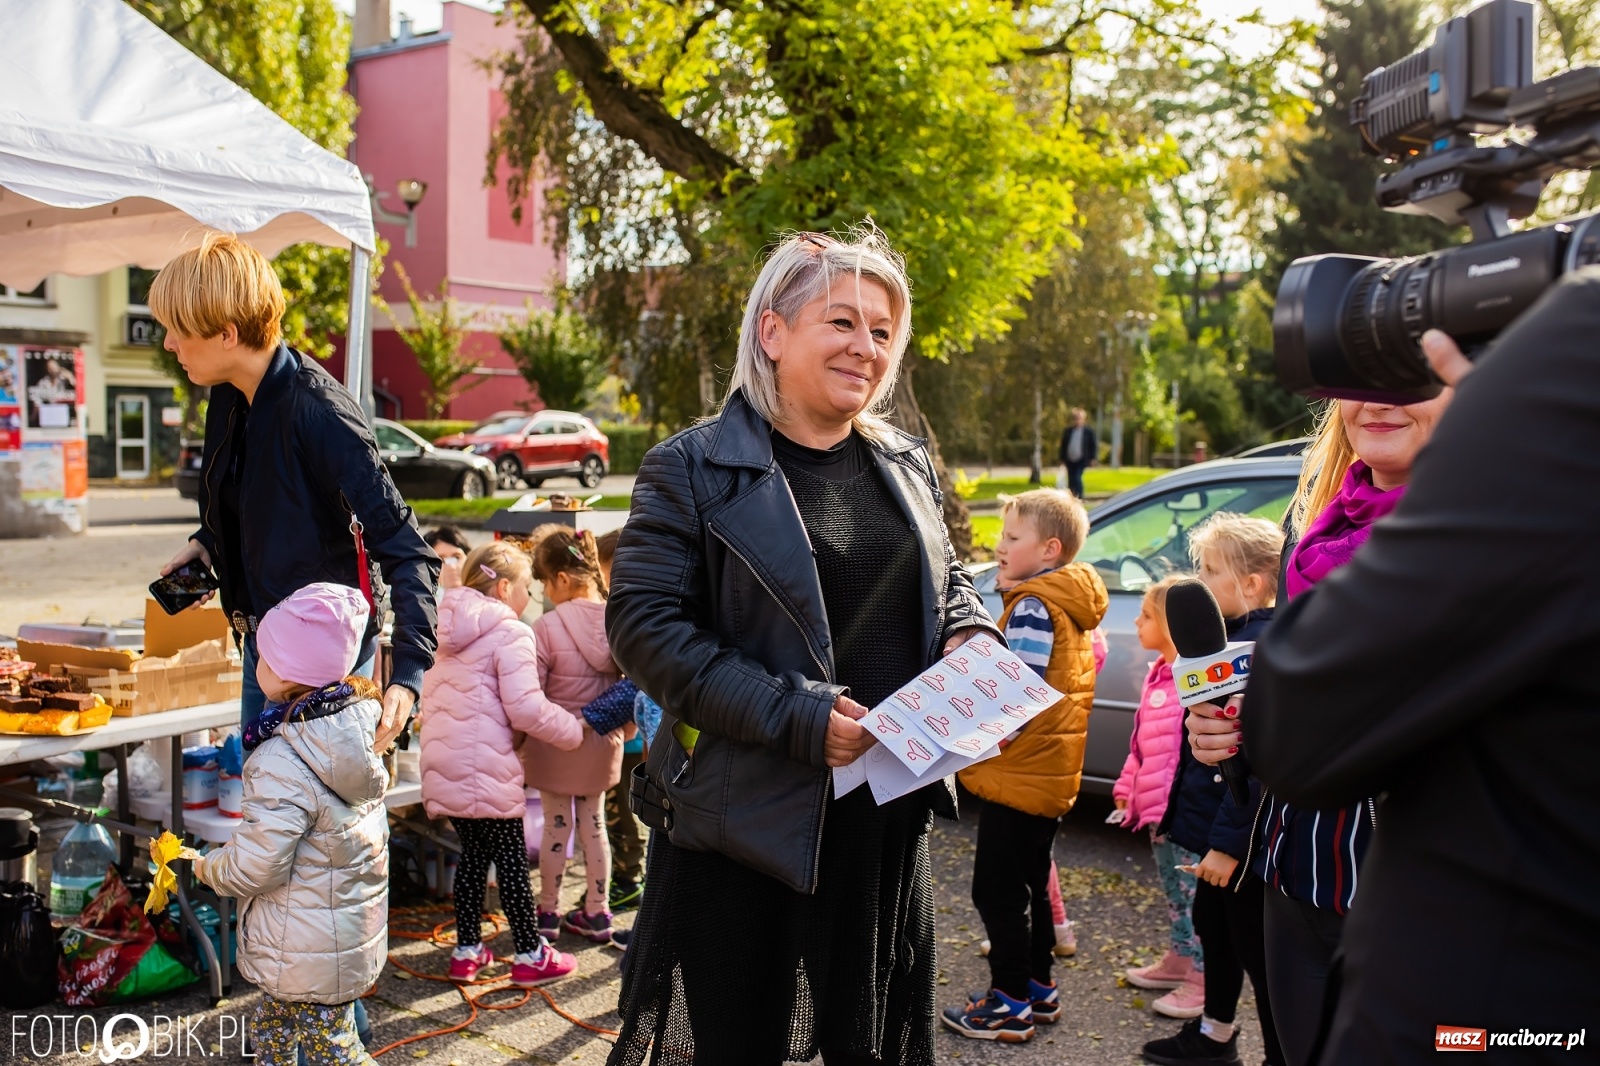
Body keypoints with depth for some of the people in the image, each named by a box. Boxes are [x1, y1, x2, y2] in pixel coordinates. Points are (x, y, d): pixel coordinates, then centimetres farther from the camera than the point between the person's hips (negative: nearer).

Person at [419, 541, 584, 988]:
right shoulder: (510, 633, -11)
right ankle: (529, 955, 11)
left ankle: (466, 950, 23)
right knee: (511, 858, 2)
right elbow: (526, 709, -17)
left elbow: (429, 699, 18)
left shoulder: (449, 632, 14)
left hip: (444, 763, 8)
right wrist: (574, 728, -6)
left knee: (473, 854, 17)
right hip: (487, 768, -8)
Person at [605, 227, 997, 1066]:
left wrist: (968, 634, -3)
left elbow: (946, 580, 22)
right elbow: (643, 621, -16)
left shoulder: (906, 467, 10)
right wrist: (792, 715, -23)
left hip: (889, 809, 5)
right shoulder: (695, 469, -9)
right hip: (744, 816, -5)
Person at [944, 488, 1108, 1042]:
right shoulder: (1070, 606, 10)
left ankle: (1010, 1005, 8)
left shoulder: (1031, 607, -19)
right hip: (1053, 774, 10)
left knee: (997, 891, 0)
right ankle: (1039, 987, 30)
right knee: (1029, 884, 20)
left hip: (1017, 776, -10)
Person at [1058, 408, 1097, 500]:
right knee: (1071, 481, 8)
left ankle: (1079, 498, -9)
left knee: (1077, 478, -15)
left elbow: (1094, 445, 0)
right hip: (1070, 460, 4)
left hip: (1081, 460, -4)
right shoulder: (1067, 431, 9)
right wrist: (1062, 459, 9)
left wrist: (1092, 458, -5)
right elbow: (1063, 445, 13)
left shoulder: (1089, 431, -1)